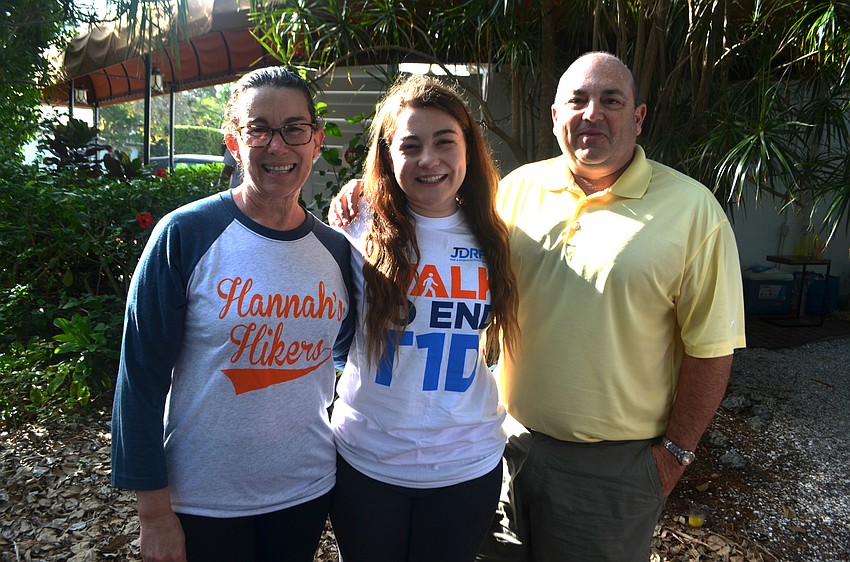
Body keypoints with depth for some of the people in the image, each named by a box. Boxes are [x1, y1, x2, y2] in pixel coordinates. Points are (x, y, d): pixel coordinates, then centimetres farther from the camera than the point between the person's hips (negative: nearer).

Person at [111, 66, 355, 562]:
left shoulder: (335, 249, -3)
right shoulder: (185, 234, -14)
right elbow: (142, 375, -12)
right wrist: (155, 512, -9)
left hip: (306, 490, 4)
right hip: (202, 499, -3)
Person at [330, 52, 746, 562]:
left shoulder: (691, 209, -10)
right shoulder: (518, 187, 0)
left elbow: (710, 346, -7)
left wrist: (675, 452, -6)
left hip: (615, 463, -3)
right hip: (510, 441, 4)